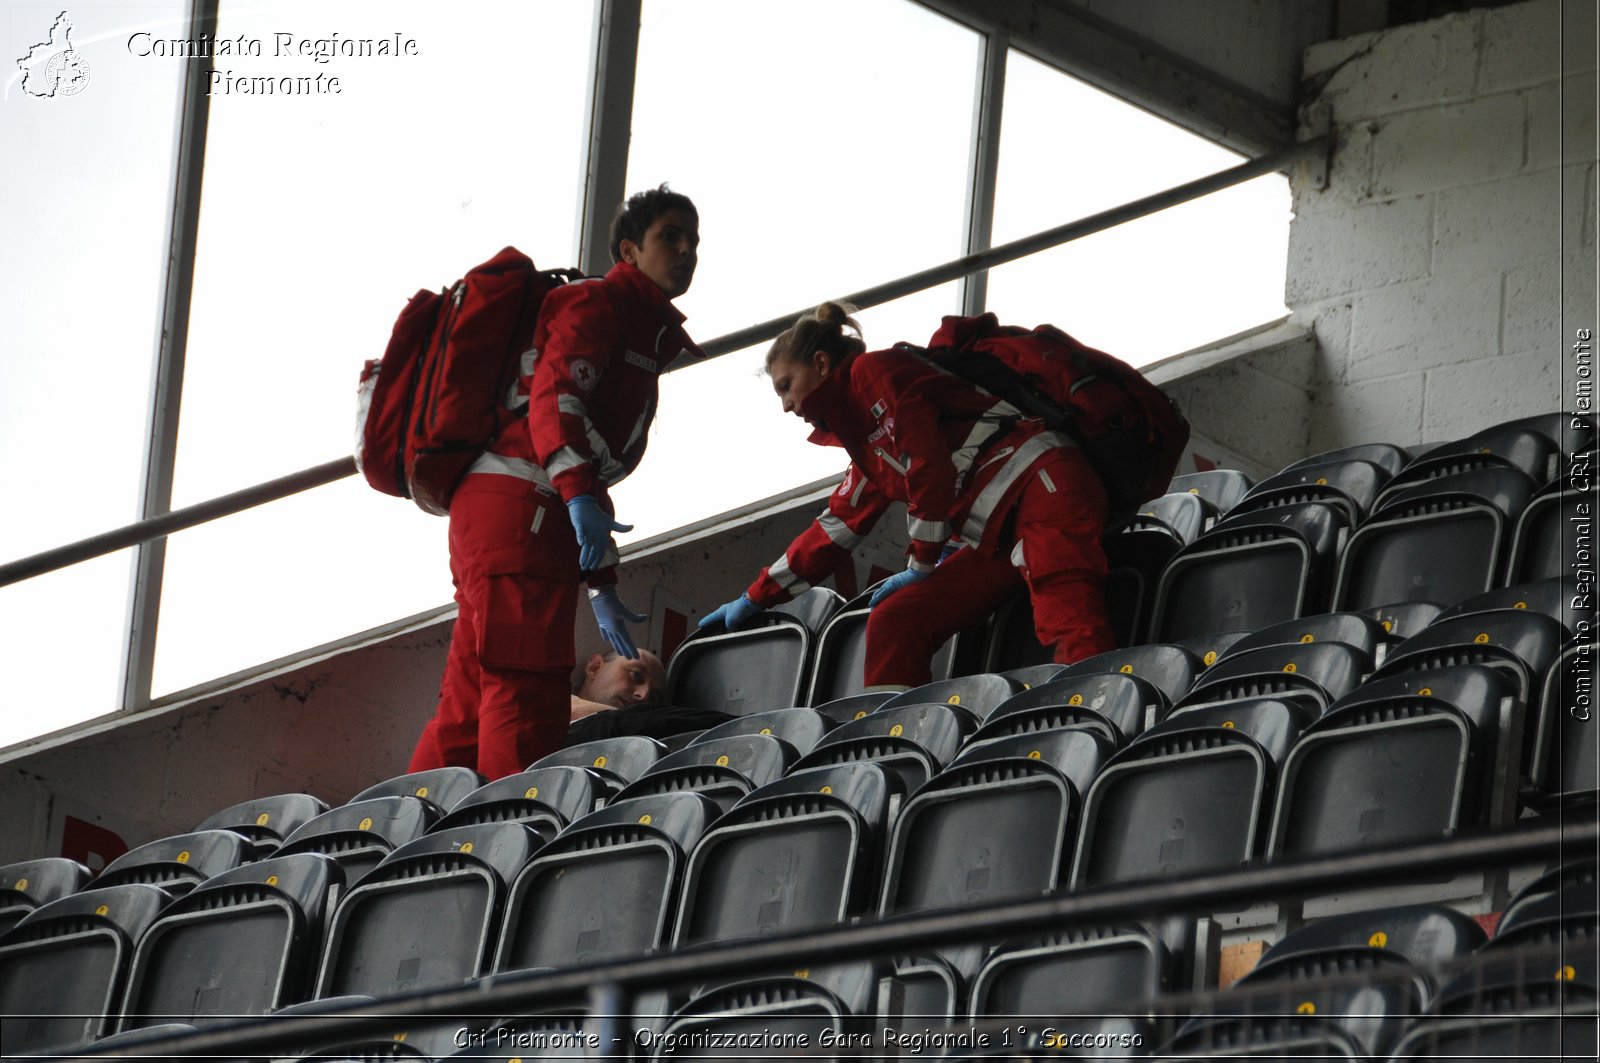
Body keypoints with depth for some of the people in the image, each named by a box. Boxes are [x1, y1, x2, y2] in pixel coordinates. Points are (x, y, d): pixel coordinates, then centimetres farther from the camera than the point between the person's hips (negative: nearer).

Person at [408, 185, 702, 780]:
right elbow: (555, 392, -18)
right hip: (519, 505, -10)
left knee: (470, 708, 7)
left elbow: (600, 466, 33)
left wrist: (601, 584, 31)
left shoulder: (646, 333, 31)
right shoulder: (599, 302, 1)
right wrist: (580, 494, -31)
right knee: (526, 694, -17)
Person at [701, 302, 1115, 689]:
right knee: (893, 623, -1)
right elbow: (836, 528, 39)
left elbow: (930, 470, -7)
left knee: (1070, 629, -31)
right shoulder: (867, 448, 29)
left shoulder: (875, 371, 3)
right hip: (997, 537, 9)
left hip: (1038, 482, -9)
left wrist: (922, 567, 2)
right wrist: (755, 599, 44)